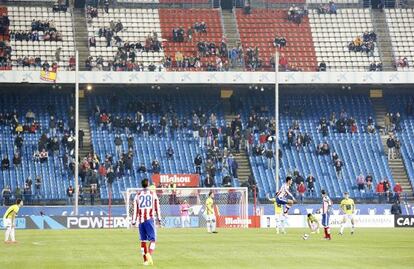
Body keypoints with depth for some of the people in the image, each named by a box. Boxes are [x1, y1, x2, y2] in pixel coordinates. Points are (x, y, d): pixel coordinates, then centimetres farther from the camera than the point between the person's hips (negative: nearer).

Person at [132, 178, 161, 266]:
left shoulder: (138, 195, 7)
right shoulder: (153, 194, 4)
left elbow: (135, 209, 4)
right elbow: (157, 207, 4)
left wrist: (134, 222, 7)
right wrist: (159, 219, 11)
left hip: (141, 220, 2)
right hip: (150, 219, -2)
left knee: (143, 240, 9)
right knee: (152, 239, -3)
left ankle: (145, 260, 9)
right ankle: (149, 256, -25)